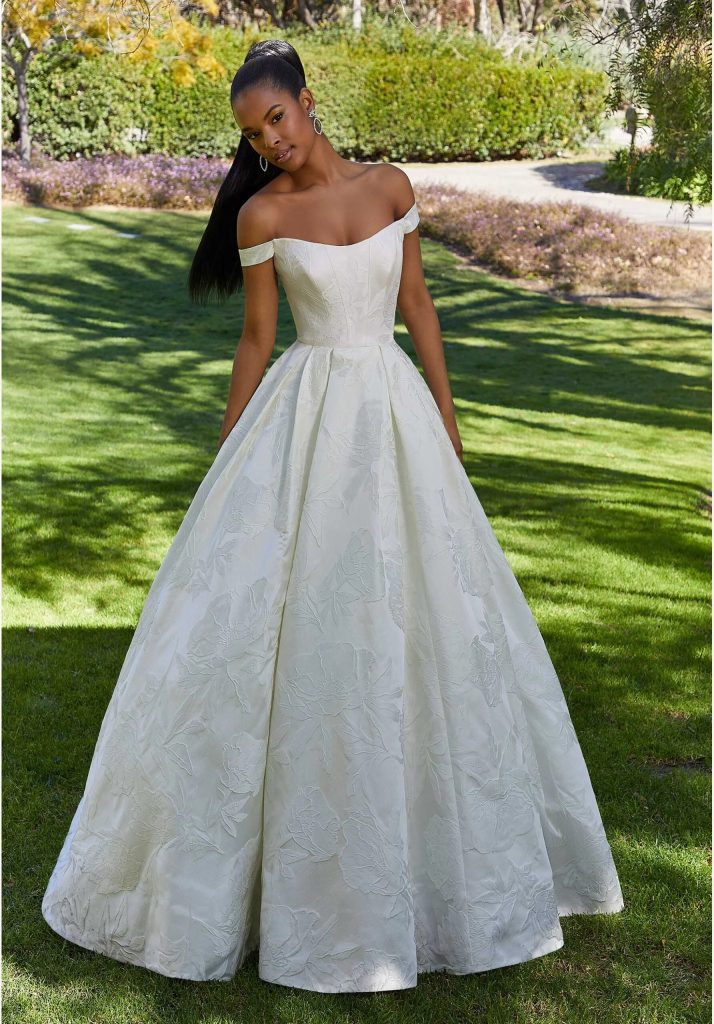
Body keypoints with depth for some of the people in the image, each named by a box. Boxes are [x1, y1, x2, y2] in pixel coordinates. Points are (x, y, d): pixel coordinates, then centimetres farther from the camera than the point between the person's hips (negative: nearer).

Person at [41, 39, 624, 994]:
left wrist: (447, 420, 8)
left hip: (395, 411, 3)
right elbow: (256, 340, 1)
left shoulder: (391, 186, 4)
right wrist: (225, 459, 4)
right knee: (288, 619, -1)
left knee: (423, 614, 9)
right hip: (304, 418, -3)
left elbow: (418, 305, 9)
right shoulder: (262, 213, -4)